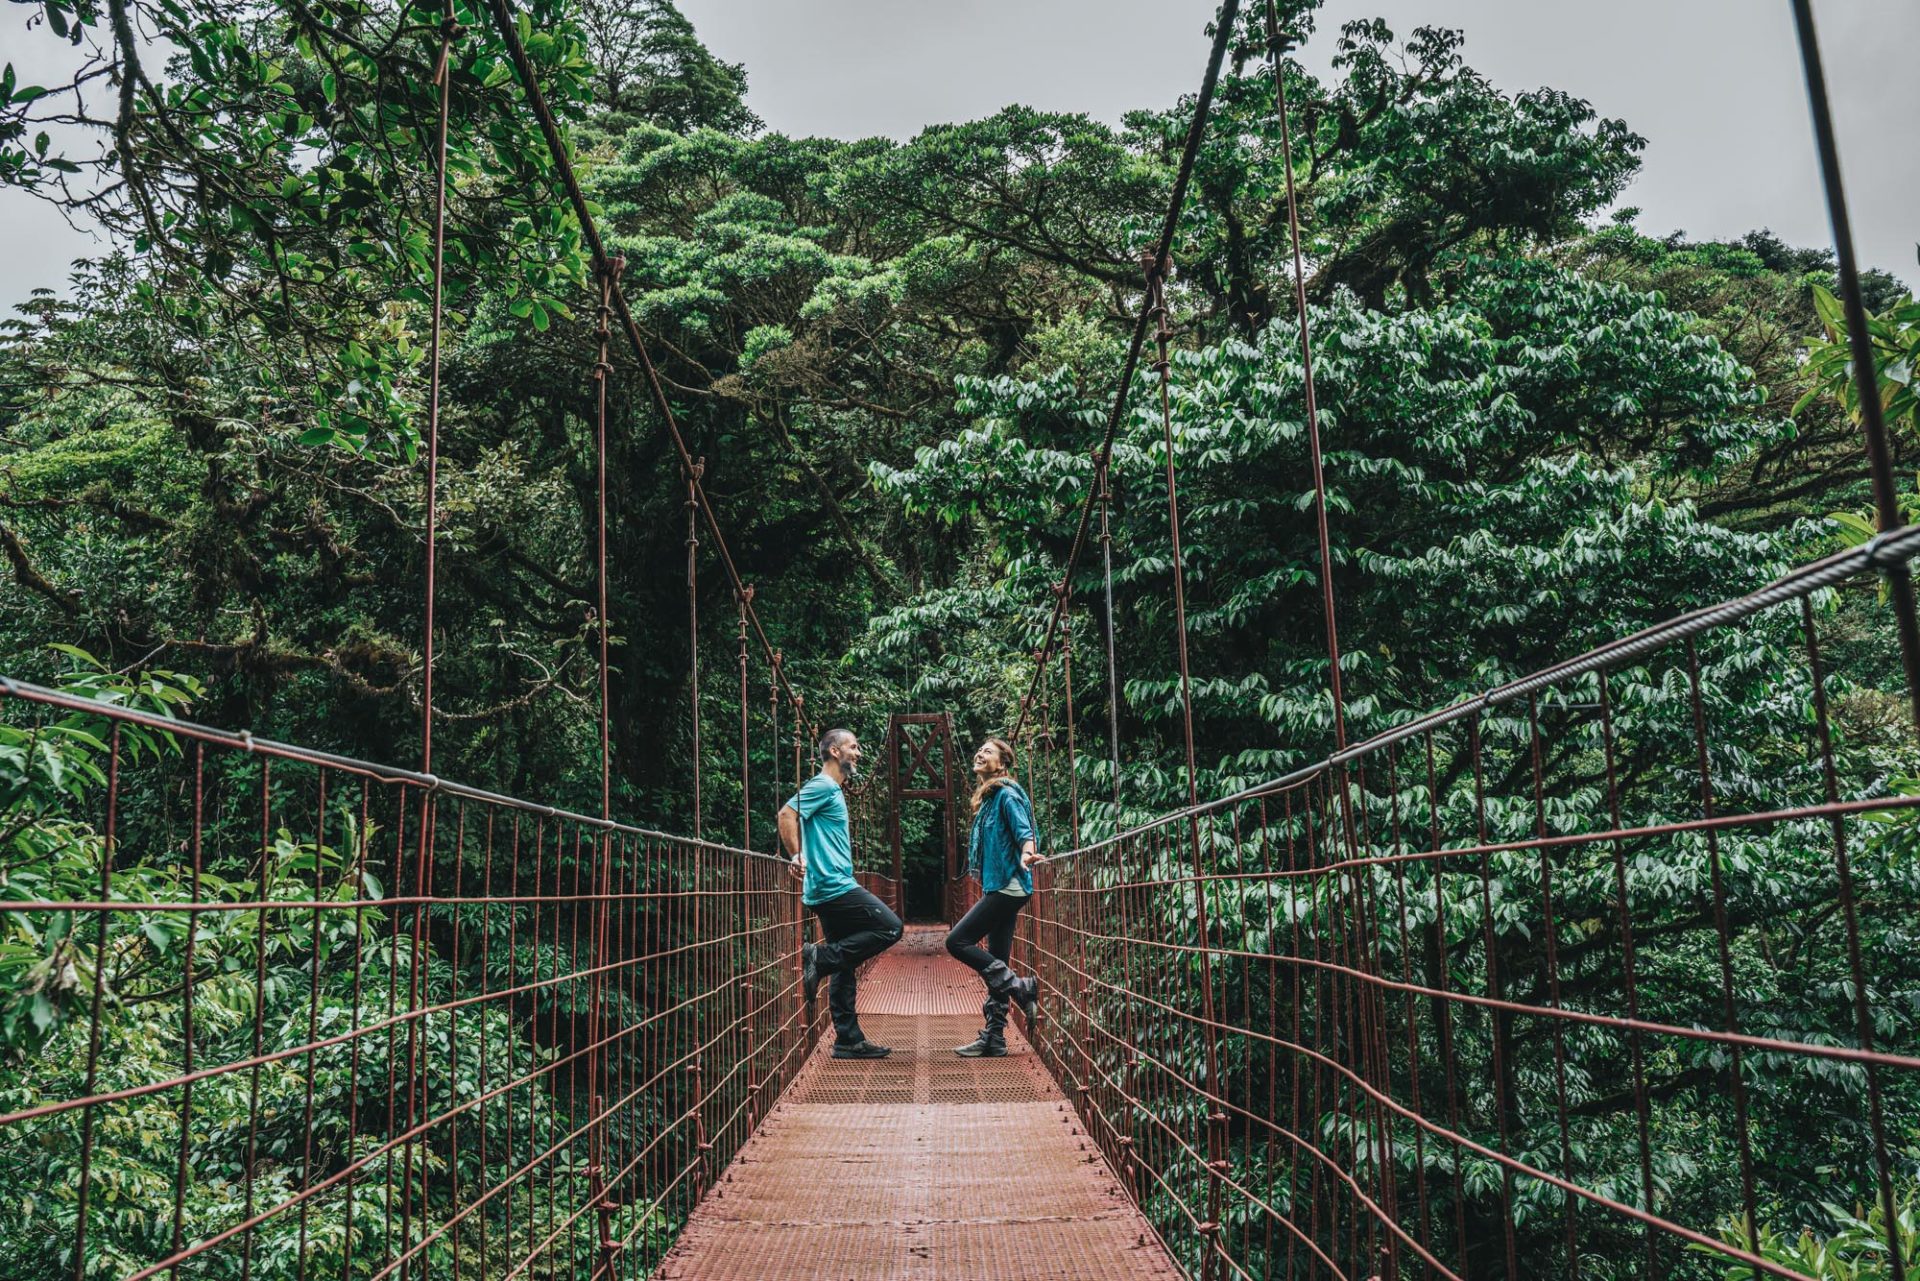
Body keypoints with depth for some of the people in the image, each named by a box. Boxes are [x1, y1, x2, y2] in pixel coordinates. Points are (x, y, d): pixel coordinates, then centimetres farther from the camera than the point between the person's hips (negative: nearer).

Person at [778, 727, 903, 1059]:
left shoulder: (833, 790, 21)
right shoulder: (823, 786, -8)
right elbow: (787, 814, -19)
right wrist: (797, 856, -17)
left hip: (833, 889, 10)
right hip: (833, 885, -10)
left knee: (844, 967, 9)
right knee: (890, 928, -9)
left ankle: (849, 1040, 12)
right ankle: (818, 957, -10)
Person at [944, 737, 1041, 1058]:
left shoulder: (1006, 794, -9)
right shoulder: (988, 798, 18)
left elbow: (1024, 831, -22)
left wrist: (1026, 854, -42)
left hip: (1007, 886, -10)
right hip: (999, 888, 10)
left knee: (957, 941, -11)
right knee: (996, 963, 8)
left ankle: (1020, 987, -6)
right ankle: (993, 1038, 12)